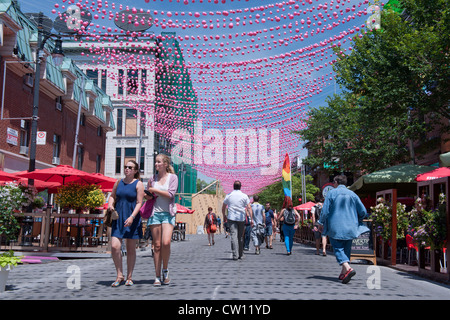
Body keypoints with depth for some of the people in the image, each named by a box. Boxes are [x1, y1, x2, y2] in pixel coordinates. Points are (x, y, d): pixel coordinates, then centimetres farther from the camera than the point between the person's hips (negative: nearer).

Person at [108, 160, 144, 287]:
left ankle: (129, 277, 16)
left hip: (132, 220, -3)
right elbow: (112, 196, 21)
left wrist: (132, 217, -20)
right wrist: (110, 204, -2)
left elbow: (139, 203, -7)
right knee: (115, 247, -10)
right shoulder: (119, 182, 12)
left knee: (131, 249, 4)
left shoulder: (138, 184, -1)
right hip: (118, 218, 3)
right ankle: (120, 275, 4)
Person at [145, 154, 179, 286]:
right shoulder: (153, 179, 11)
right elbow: (148, 197, 17)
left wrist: (154, 190, -6)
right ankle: (157, 276, 6)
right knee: (157, 245, 1)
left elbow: (170, 194, -10)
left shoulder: (173, 177, 3)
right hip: (155, 213, 3)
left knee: (166, 243, -17)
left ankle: (165, 270, 6)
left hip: (168, 213, -2)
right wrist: (148, 194, -5)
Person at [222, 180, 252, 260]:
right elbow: (249, 207, -4)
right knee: (240, 237, 12)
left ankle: (235, 255, -17)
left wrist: (224, 216, 25)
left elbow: (223, 207, 11)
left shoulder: (228, 195, 4)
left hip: (231, 218, -1)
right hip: (241, 218, 1)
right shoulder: (244, 196, 2)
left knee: (233, 236, -7)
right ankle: (240, 254, 19)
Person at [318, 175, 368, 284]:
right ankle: (343, 273, 16)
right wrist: (356, 221, 22)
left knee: (338, 248, -2)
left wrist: (321, 223, 7)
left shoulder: (331, 193, -3)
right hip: (350, 227, 4)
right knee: (346, 249, 13)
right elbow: (363, 212, 5)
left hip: (335, 227, -4)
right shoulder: (352, 194, 6)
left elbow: (325, 210, -6)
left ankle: (347, 268, -24)